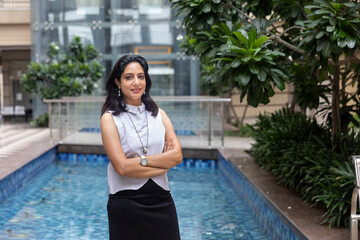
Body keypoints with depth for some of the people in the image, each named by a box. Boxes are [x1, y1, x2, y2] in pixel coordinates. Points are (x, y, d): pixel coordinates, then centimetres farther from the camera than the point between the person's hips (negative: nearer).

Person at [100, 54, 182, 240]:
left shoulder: (159, 115, 8)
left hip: (161, 201, 4)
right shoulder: (110, 118, -5)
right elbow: (122, 167, -15)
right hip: (126, 203, -4)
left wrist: (142, 159, -14)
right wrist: (164, 163, -10)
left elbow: (177, 156, -3)